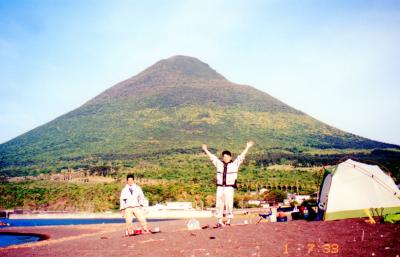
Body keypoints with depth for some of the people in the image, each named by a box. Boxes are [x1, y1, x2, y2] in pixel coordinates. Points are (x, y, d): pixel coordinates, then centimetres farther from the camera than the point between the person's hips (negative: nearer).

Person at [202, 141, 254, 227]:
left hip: (229, 187, -3)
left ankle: (228, 221, 6)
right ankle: (220, 222, 7)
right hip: (220, 187, 3)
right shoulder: (219, 164, 13)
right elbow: (212, 157, 21)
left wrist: (247, 147, -2)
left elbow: (241, 156, 2)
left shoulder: (234, 164, 6)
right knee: (219, 204, 1)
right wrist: (205, 150, 28)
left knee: (229, 204, -4)